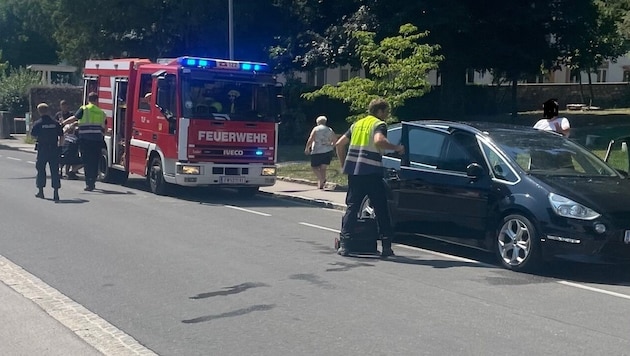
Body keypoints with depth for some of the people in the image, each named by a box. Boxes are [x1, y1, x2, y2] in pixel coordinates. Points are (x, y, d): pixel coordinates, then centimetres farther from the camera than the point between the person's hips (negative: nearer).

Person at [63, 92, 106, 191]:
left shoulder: (84, 109, 2)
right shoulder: (101, 112, 12)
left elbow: (74, 118, -9)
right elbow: (103, 129, 15)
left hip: (85, 139, -2)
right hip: (97, 140, 2)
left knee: (87, 162, 0)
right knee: (95, 162, 10)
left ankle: (89, 184, -6)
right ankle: (92, 183, 14)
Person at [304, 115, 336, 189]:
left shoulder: (316, 129, -2)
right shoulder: (330, 130, 10)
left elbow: (310, 140, -9)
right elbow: (334, 142, 11)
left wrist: (307, 148, 1)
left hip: (317, 151, -4)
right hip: (328, 152, 4)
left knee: (314, 166, 6)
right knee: (323, 168, 8)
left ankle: (321, 179, -16)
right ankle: (321, 184, 4)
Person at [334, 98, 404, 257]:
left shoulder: (357, 124, 18)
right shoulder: (379, 124, -1)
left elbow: (339, 144, 16)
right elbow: (379, 141, -23)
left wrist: (345, 164, 24)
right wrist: (396, 147, -10)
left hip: (354, 171, 5)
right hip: (371, 172, -5)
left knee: (352, 207, 8)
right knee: (381, 209, 4)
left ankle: (344, 244, -1)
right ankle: (386, 246, 4)